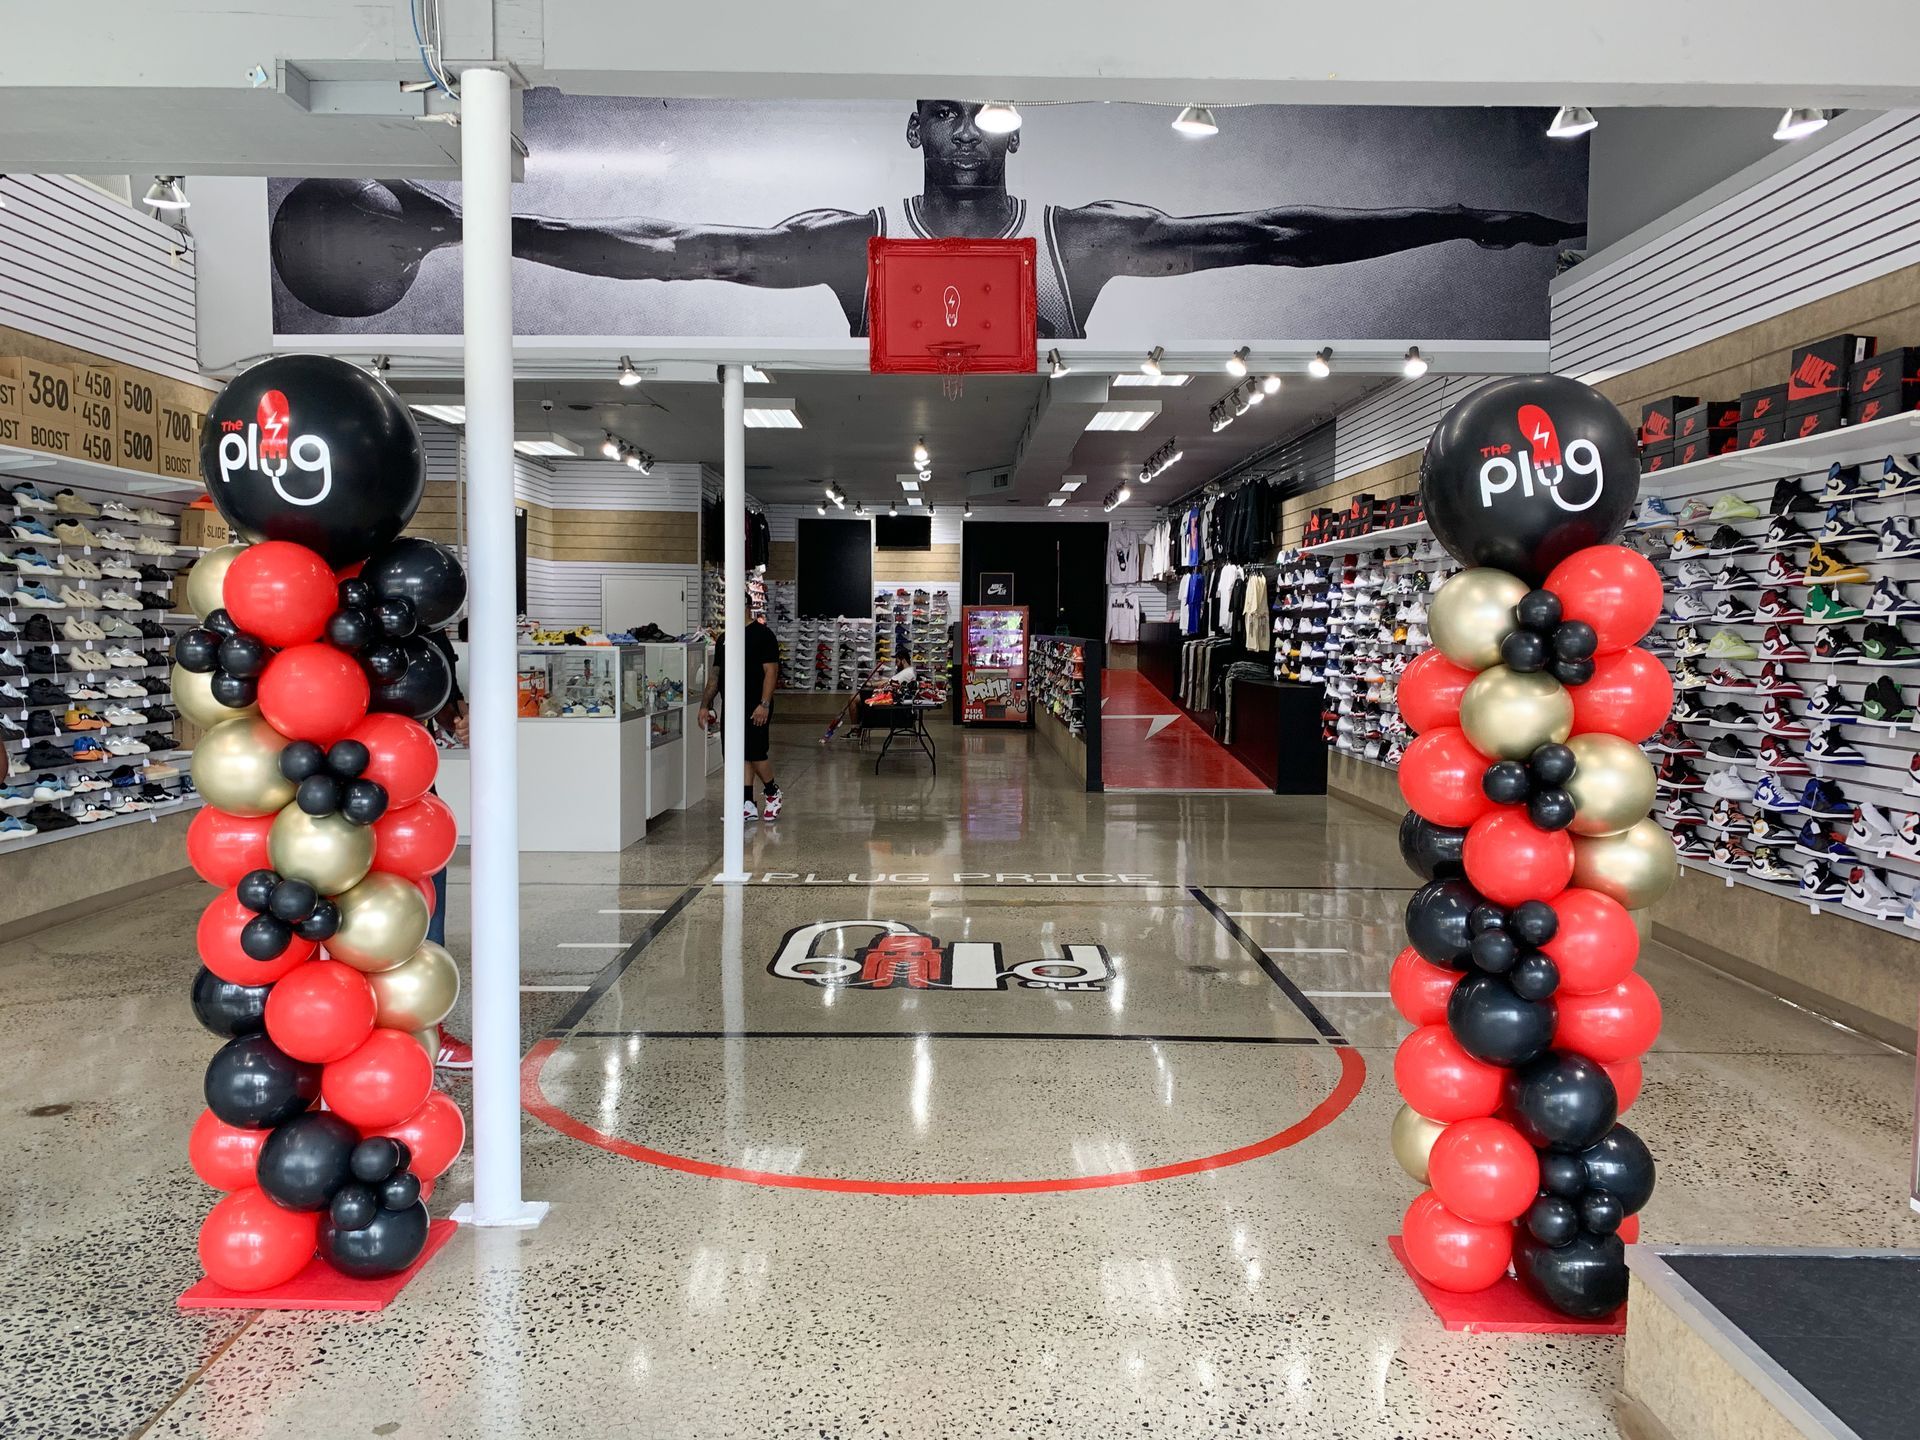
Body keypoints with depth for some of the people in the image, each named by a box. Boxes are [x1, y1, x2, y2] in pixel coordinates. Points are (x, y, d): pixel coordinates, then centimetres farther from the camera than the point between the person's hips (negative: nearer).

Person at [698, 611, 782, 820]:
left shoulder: (763, 635, -6)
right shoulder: (725, 638, 15)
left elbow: (771, 671, -12)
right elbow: (715, 674, 19)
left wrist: (764, 704, -20)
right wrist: (705, 705, 14)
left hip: (755, 707, -7)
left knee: (755, 754, -8)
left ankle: (772, 792, 16)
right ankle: (748, 806, 10)